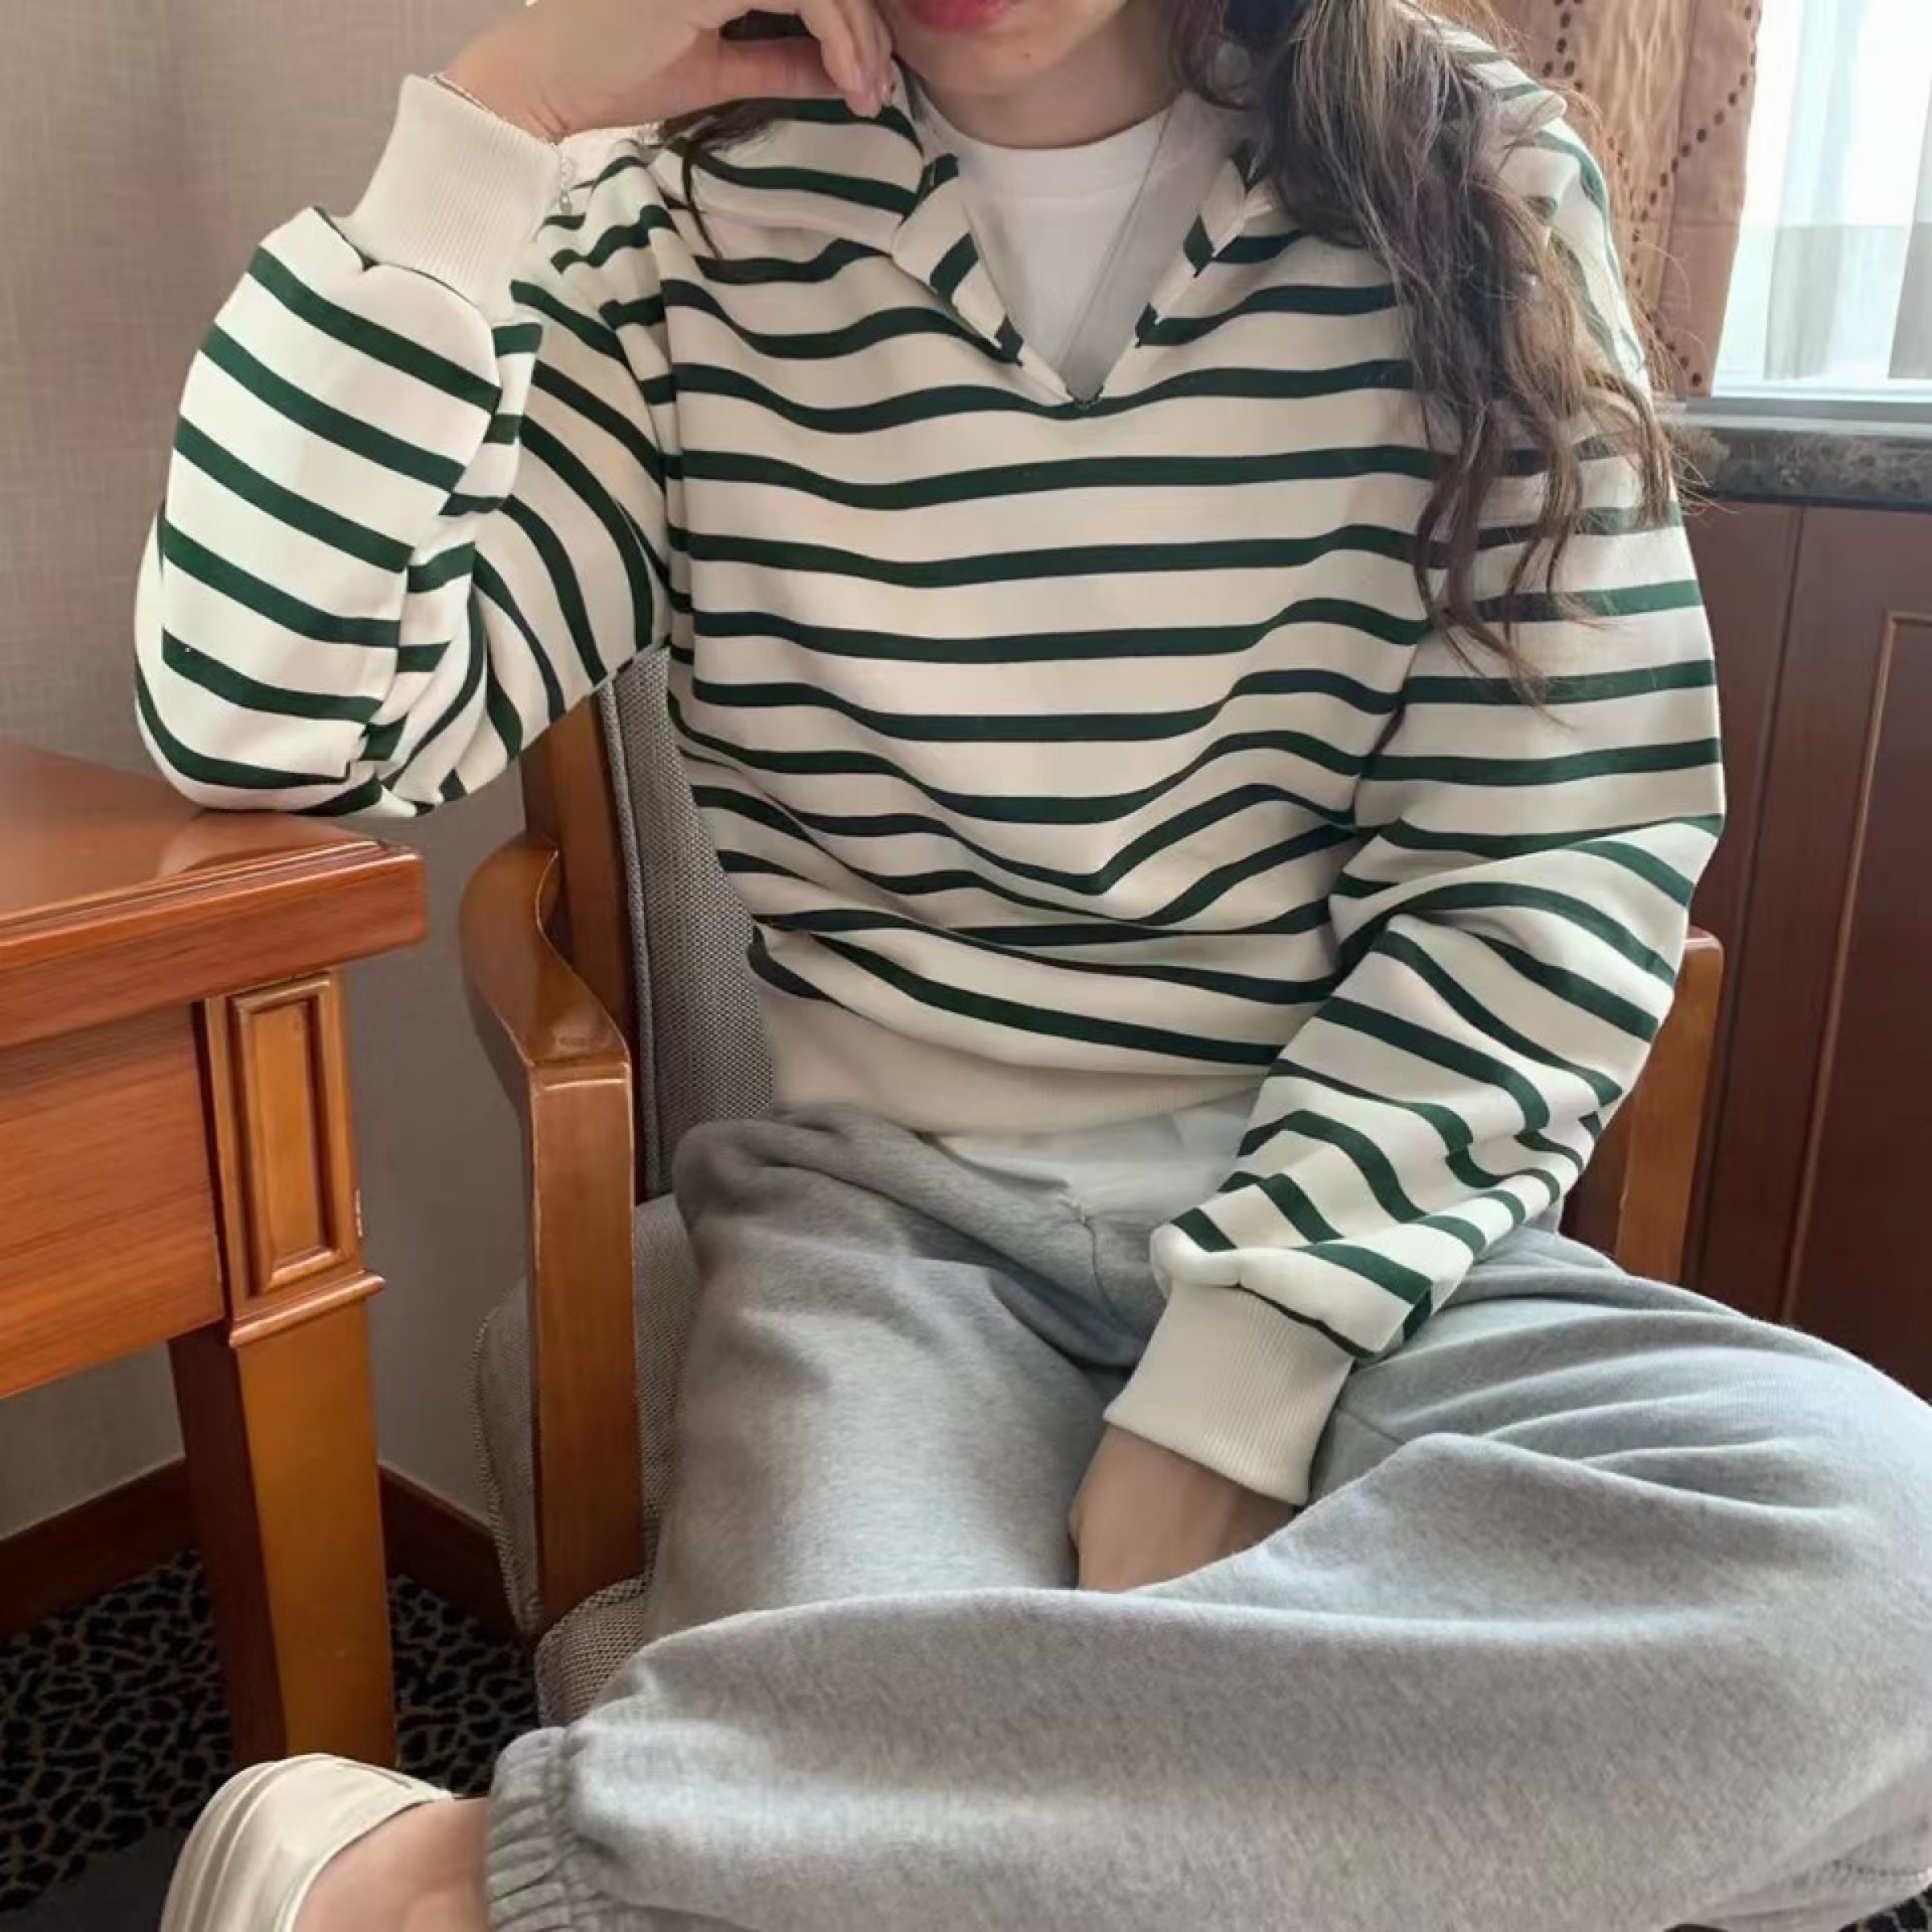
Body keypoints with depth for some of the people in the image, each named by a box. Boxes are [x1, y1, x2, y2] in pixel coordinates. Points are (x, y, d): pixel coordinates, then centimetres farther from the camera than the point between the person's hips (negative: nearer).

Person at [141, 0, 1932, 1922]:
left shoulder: (1467, 181, 3)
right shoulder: (691, 237, 3)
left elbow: (1561, 857, -3)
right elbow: (273, 722, -8)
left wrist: (1229, 1385, -13)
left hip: (1353, 1198, 4)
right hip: (884, 1208, -2)